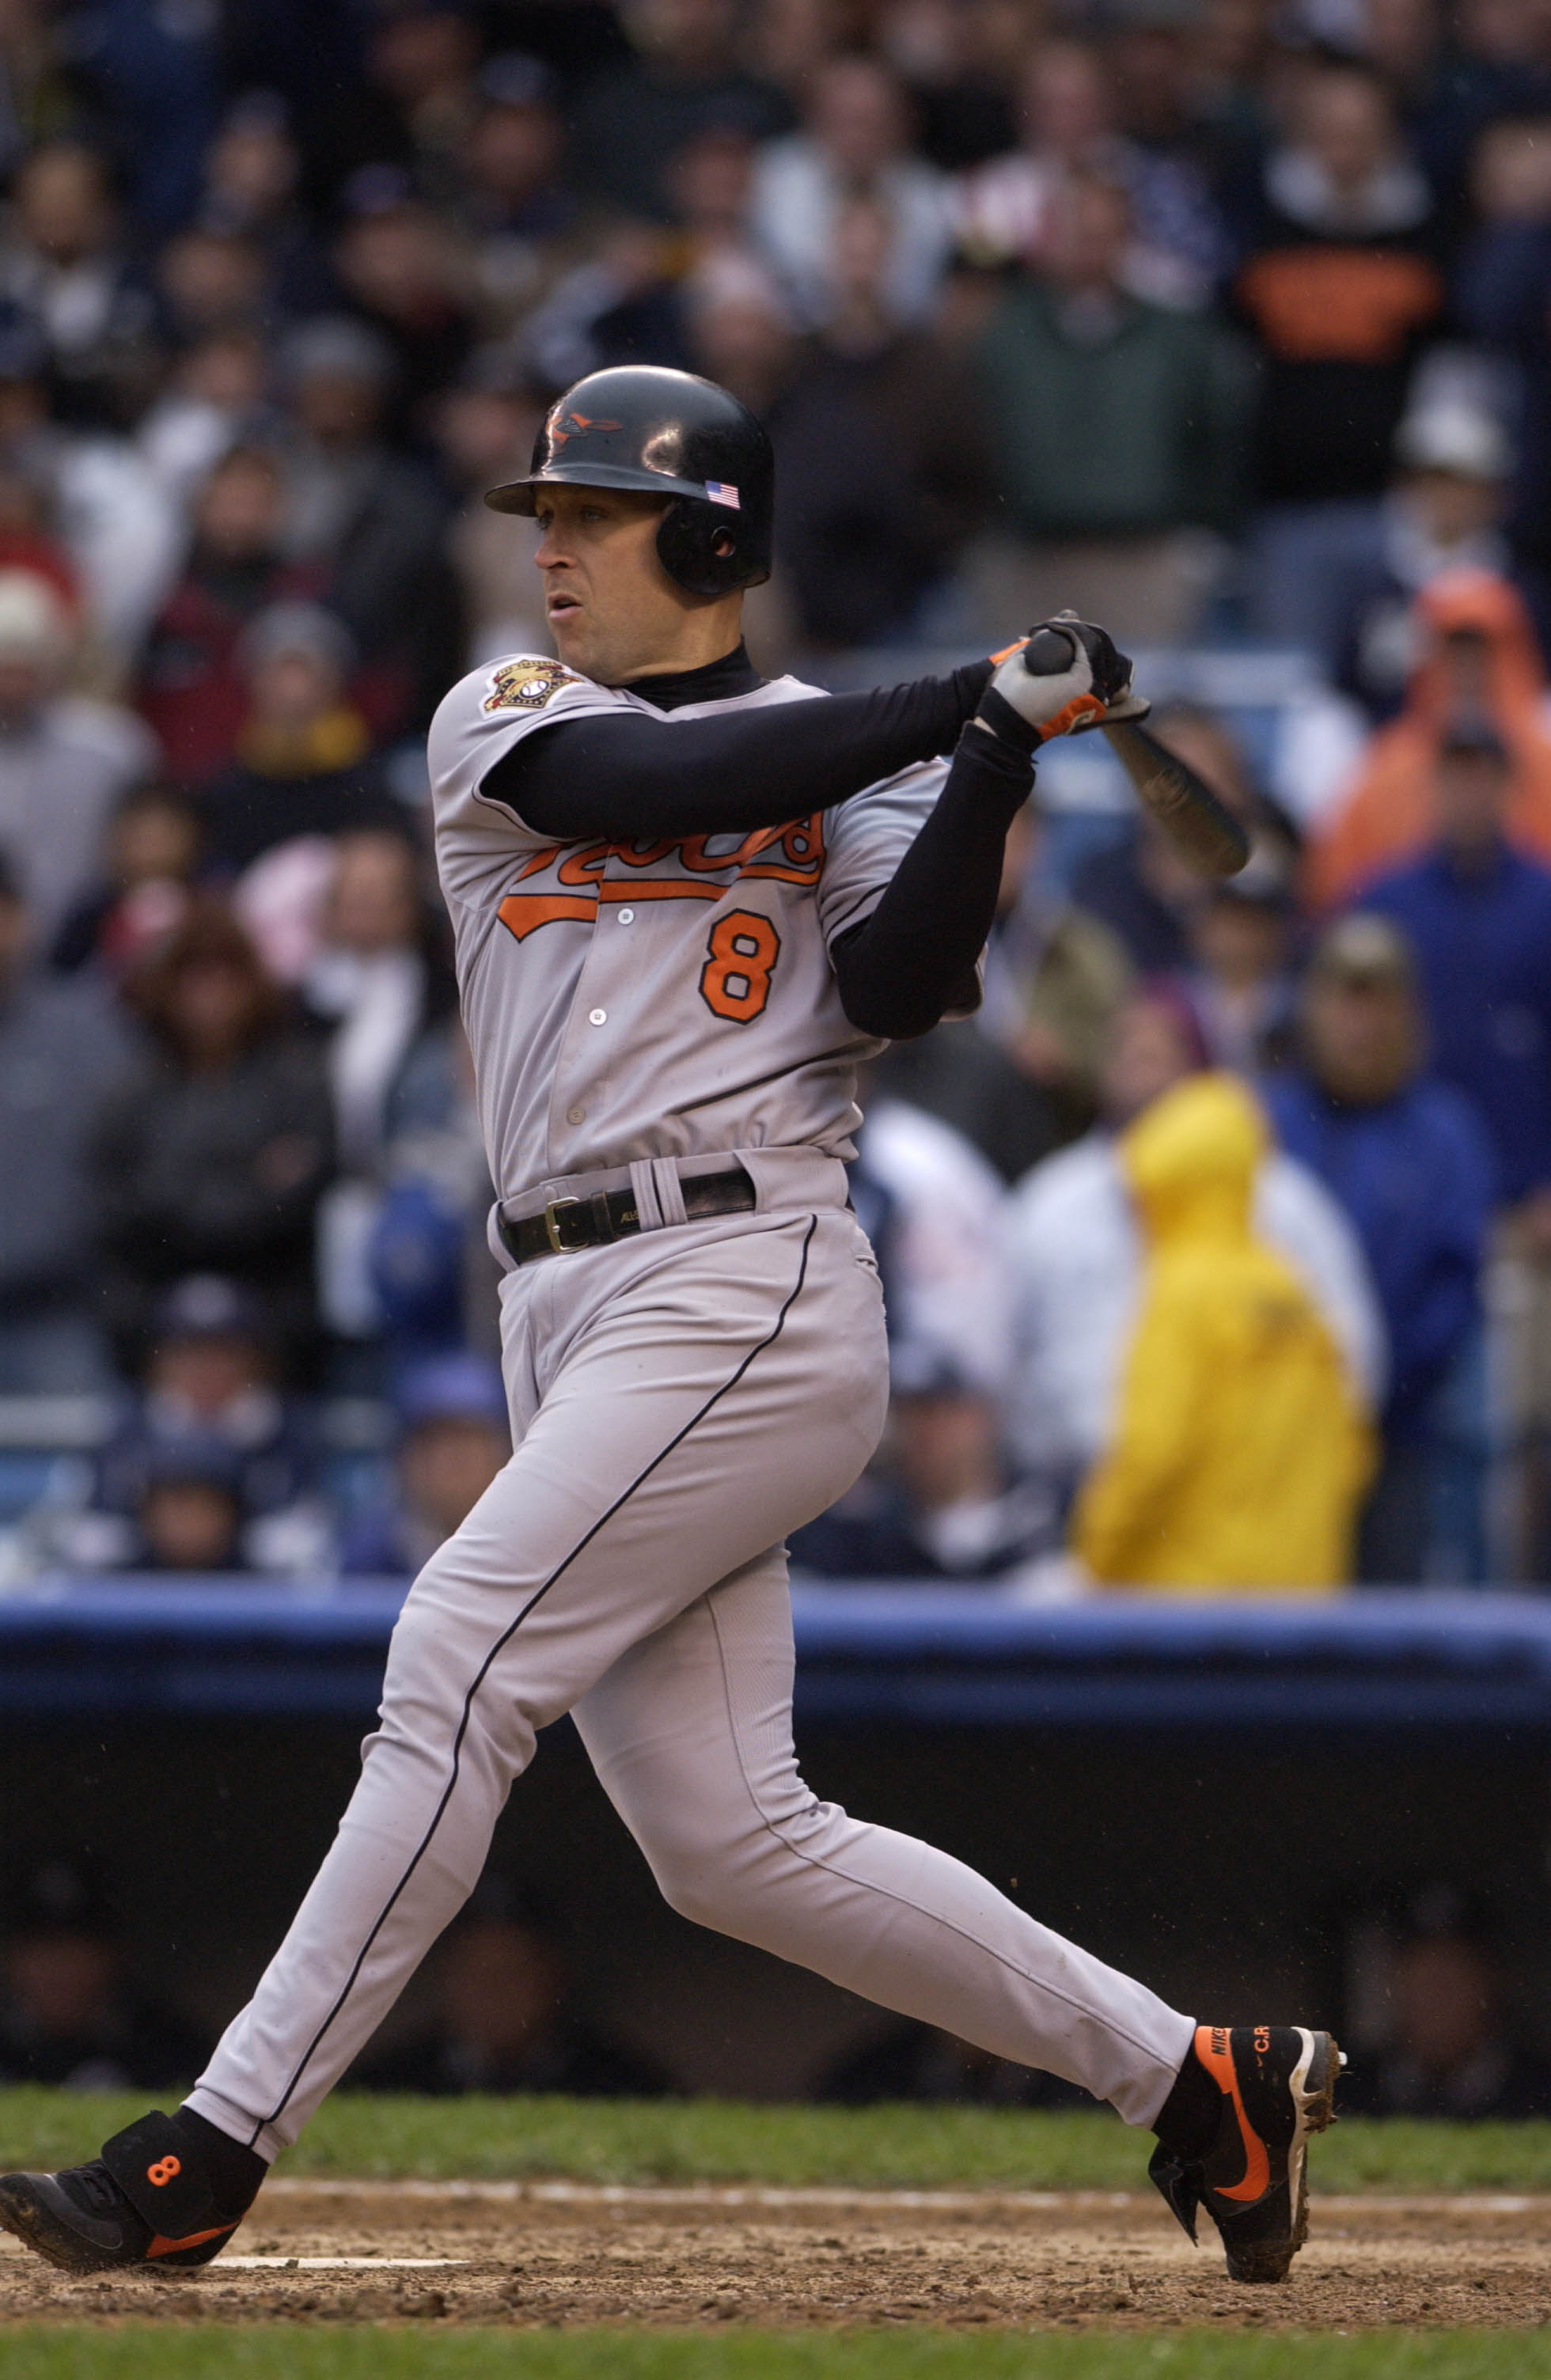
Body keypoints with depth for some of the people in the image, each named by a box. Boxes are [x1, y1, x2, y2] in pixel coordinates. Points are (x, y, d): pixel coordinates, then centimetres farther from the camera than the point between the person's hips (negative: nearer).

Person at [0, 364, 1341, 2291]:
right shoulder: (503, 724, 15)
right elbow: (657, 787, -6)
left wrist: (995, 763, -19)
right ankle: (1197, 2081, 10)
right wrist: (969, 704, -7)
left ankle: (212, 2155, -15)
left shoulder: (850, 753, 6)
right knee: (725, 1838, 2)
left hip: (746, 1295, -6)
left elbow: (896, 987, -9)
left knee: (459, 1662, -16)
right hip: (573, 1318, 6)